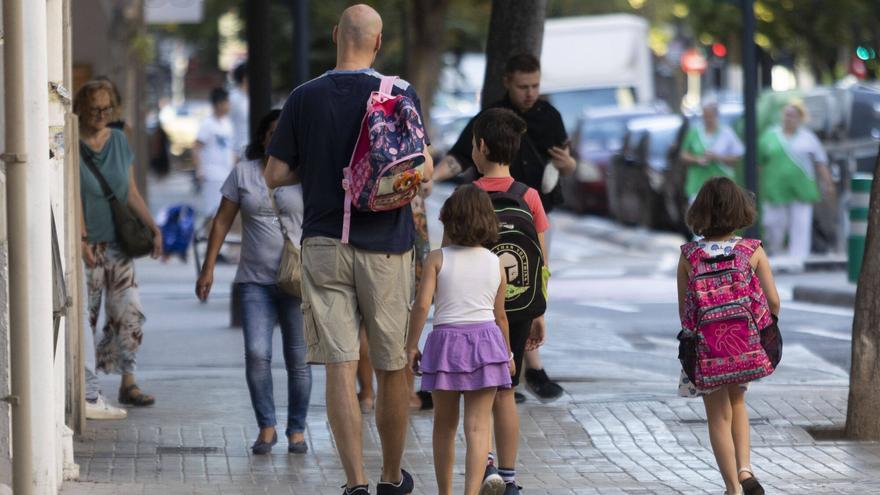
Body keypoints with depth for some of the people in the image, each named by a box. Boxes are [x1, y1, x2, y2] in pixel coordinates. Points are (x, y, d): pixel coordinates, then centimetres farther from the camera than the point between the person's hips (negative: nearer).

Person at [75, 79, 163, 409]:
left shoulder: (119, 141, 12)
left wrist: (153, 227, 7)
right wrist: (82, 238, -19)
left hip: (117, 244, 5)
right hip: (86, 245, -5)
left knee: (130, 312, -2)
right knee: (85, 317, -3)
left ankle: (128, 382, 3)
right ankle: (87, 390, 2)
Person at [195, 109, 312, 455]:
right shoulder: (243, 173, 7)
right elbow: (222, 221, 9)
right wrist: (208, 268, 4)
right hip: (255, 281, 1)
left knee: (298, 359, 3)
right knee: (256, 354, -10)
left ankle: (297, 431, 15)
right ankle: (266, 427, 3)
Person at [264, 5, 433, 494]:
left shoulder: (305, 99, 0)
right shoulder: (401, 94, -5)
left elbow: (276, 175, 2)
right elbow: (423, 168, -11)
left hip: (324, 245, 1)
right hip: (386, 246, -1)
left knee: (341, 367, -2)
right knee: (392, 368, 12)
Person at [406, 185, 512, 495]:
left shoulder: (438, 258, -1)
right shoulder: (496, 264, 7)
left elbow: (422, 304, -10)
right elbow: (500, 316, 11)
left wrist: (411, 345, -1)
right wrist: (508, 354, 24)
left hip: (446, 341, -1)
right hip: (486, 339, 1)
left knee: (445, 425, 15)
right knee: (478, 426, -4)